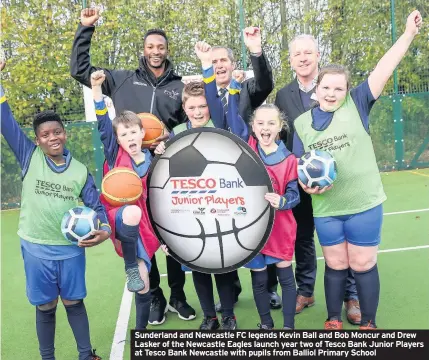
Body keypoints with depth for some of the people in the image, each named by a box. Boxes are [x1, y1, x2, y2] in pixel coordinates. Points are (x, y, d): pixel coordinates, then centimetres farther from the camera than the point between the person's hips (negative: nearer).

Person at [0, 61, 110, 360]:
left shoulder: (80, 170, 1)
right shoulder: (29, 157, -1)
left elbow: (97, 205, 5)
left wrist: (105, 229, -12)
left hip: (71, 248, 1)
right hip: (36, 248, 0)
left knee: (74, 302, 13)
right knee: (45, 307, 12)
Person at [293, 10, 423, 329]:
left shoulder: (357, 105, -1)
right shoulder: (302, 122, 5)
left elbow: (384, 70, -6)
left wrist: (409, 33, -10)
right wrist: (306, 183, -11)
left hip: (364, 204, -2)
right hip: (325, 209, 2)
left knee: (363, 265, 9)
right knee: (335, 266, 15)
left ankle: (369, 324, 28)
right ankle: (333, 321, 33)